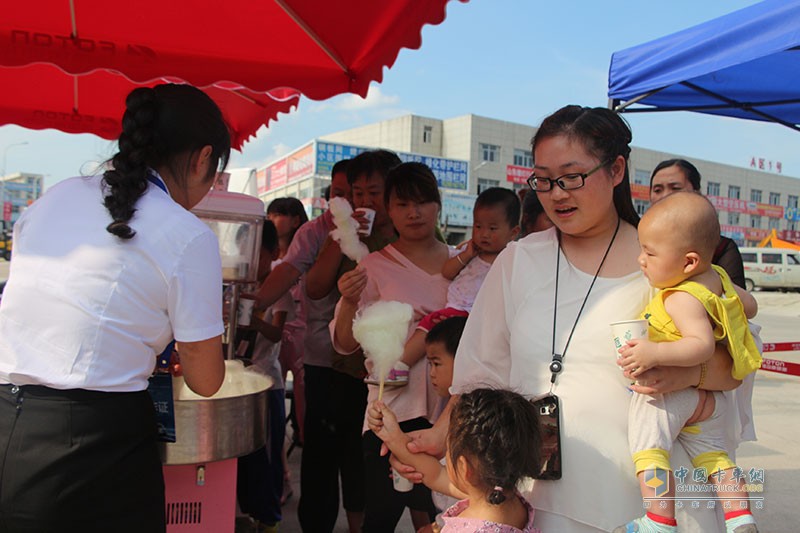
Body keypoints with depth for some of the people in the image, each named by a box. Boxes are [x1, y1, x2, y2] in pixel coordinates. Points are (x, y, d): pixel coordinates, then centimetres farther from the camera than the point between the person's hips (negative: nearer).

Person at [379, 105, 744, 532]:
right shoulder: (518, 261, 3)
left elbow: (734, 366, 3)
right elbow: (484, 370, 6)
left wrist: (690, 371, -18)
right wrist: (441, 434, -5)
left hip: (646, 495, 0)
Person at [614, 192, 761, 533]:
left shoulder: (682, 299, -26)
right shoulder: (718, 277, 3)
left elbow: (703, 344, -35)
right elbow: (750, 306, 17)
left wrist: (655, 353, -42)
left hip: (666, 391, -10)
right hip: (708, 394, 10)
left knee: (648, 450, -7)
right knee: (713, 455, 20)